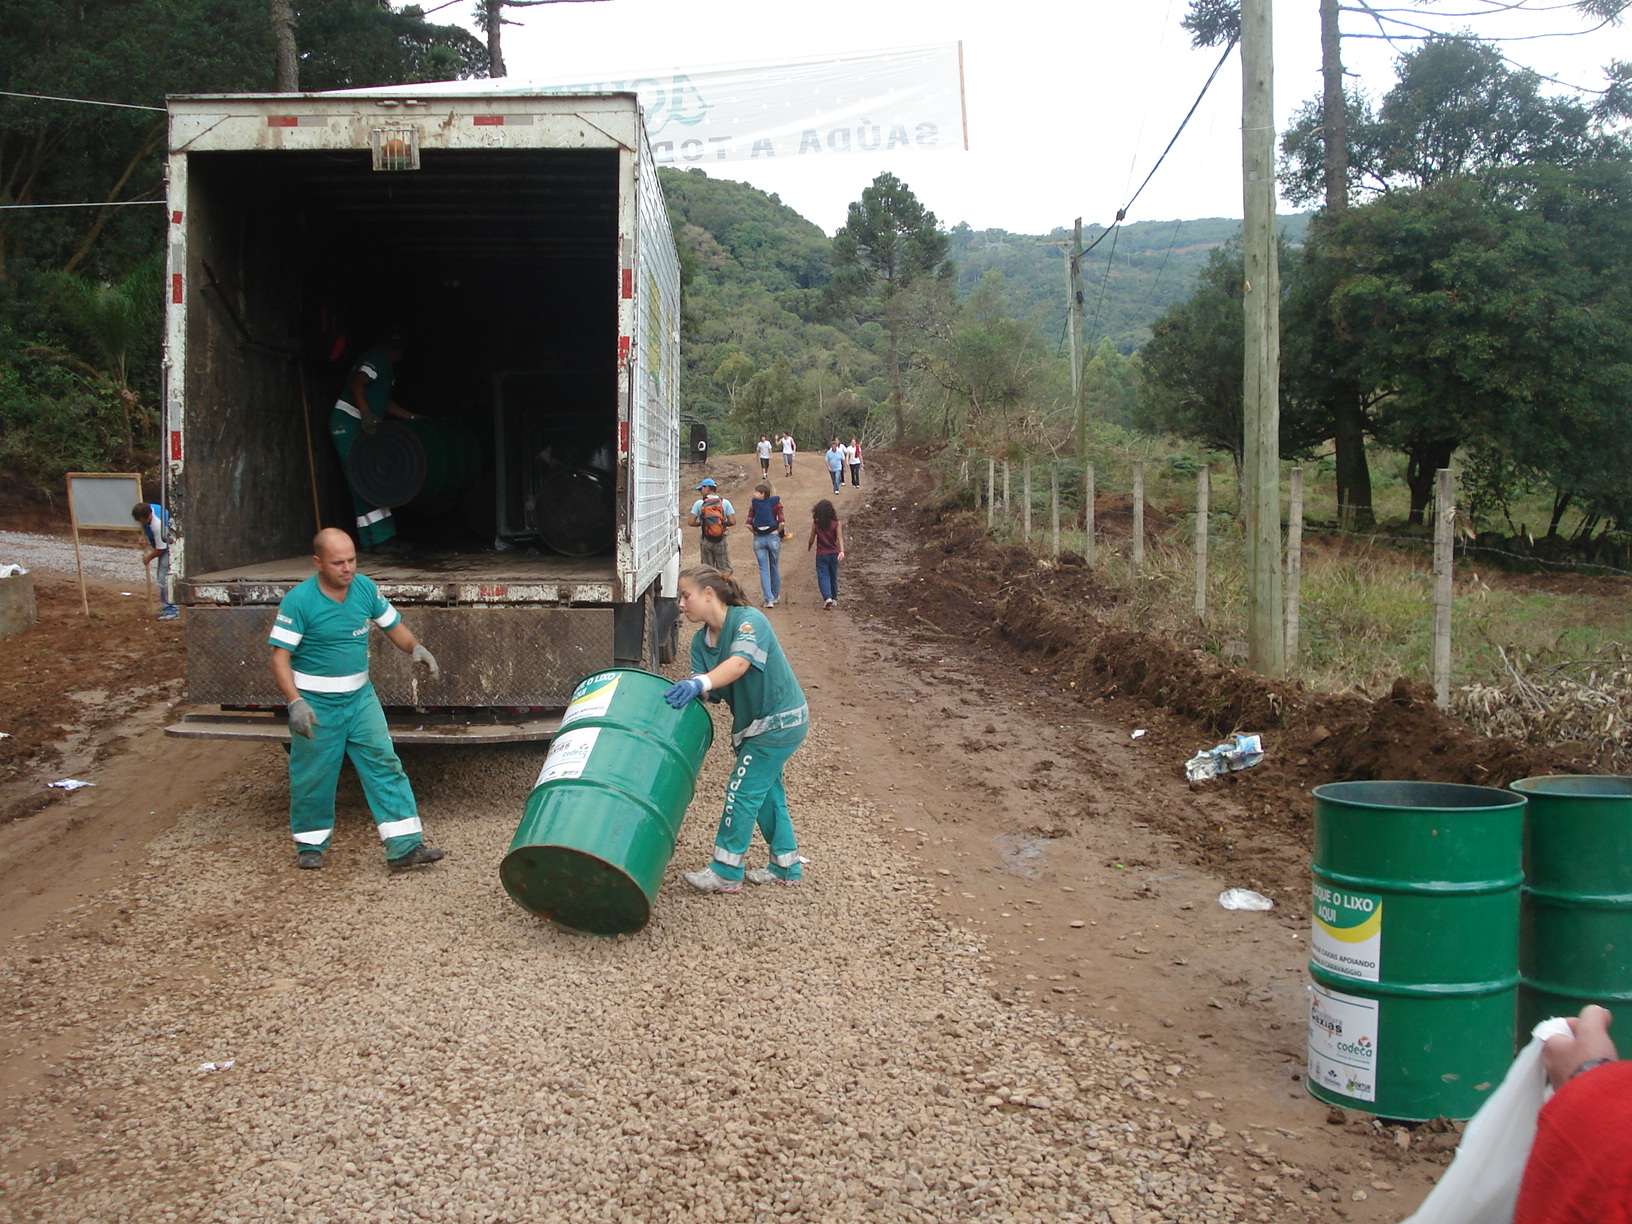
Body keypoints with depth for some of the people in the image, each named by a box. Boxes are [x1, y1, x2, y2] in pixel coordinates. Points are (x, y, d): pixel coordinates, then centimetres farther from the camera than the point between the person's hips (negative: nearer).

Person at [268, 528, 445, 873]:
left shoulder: (365, 588, -1)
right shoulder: (299, 601, -16)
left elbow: (393, 625, 10)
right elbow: (280, 657, -17)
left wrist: (416, 648, -12)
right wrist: (296, 703, -30)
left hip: (360, 697, 4)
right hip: (316, 704, -4)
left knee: (384, 765, -3)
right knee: (314, 778, 8)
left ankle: (404, 845, -3)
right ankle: (311, 845, 30)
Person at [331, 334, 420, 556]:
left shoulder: (385, 367, 22)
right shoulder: (378, 360, -8)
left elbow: (384, 403, 29)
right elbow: (356, 384, -24)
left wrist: (413, 418, 33)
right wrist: (366, 413, -38)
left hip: (360, 424, 11)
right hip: (347, 423, -11)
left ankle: (370, 541, 7)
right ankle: (381, 538, -18)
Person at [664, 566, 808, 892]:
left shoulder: (749, 620, -23)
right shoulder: (700, 641, 1)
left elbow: (740, 662, -40)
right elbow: (700, 689, -9)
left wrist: (701, 683, -56)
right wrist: (686, 690, -32)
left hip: (780, 721, -9)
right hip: (754, 723, 9)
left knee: (742, 791, -5)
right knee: (766, 792, 17)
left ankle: (725, 872, 5)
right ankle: (786, 867, 30)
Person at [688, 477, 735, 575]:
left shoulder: (699, 503, -3)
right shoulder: (725, 503, -1)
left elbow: (692, 522, -7)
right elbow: (732, 522, -7)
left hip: (706, 542, 0)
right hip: (721, 541, 0)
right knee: (725, 570, 3)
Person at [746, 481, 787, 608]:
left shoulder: (754, 504, -2)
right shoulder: (776, 503, -3)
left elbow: (748, 524, -7)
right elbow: (782, 522, -14)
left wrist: (756, 532, 8)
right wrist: (778, 532, 2)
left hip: (758, 539, 0)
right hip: (773, 538, 0)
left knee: (763, 568, 3)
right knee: (774, 567, 16)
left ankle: (769, 599, -6)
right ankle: (776, 596, 29)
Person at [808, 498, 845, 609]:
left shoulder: (815, 524, -8)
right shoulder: (836, 524, -7)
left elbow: (812, 539, 0)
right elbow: (840, 537, -17)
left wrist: (809, 547, 20)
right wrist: (842, 551, -24)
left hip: (821, 555, -2)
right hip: (833, 554, 2)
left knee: (823, 576, -1)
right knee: (833, 576, 18)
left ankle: (827, 597, -21)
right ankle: (834, 598, 30)